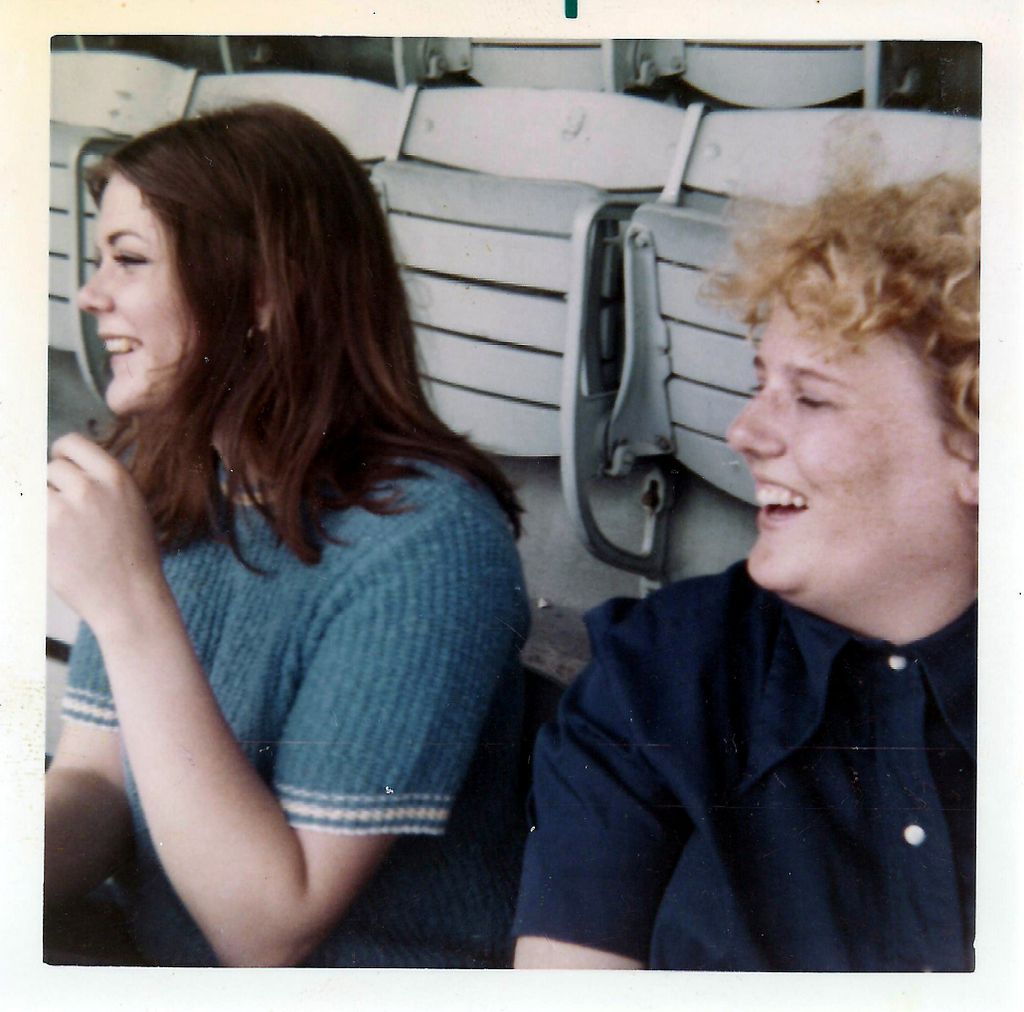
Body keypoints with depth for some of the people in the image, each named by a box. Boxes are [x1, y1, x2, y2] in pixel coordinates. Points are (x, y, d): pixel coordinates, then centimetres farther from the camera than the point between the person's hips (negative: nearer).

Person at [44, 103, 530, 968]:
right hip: (160, 955, 5)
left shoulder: (423, 544, -22)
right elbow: (94, 777, 0)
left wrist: (129, 604, -27)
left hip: (386, 983, -4)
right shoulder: (152, 477, -1)